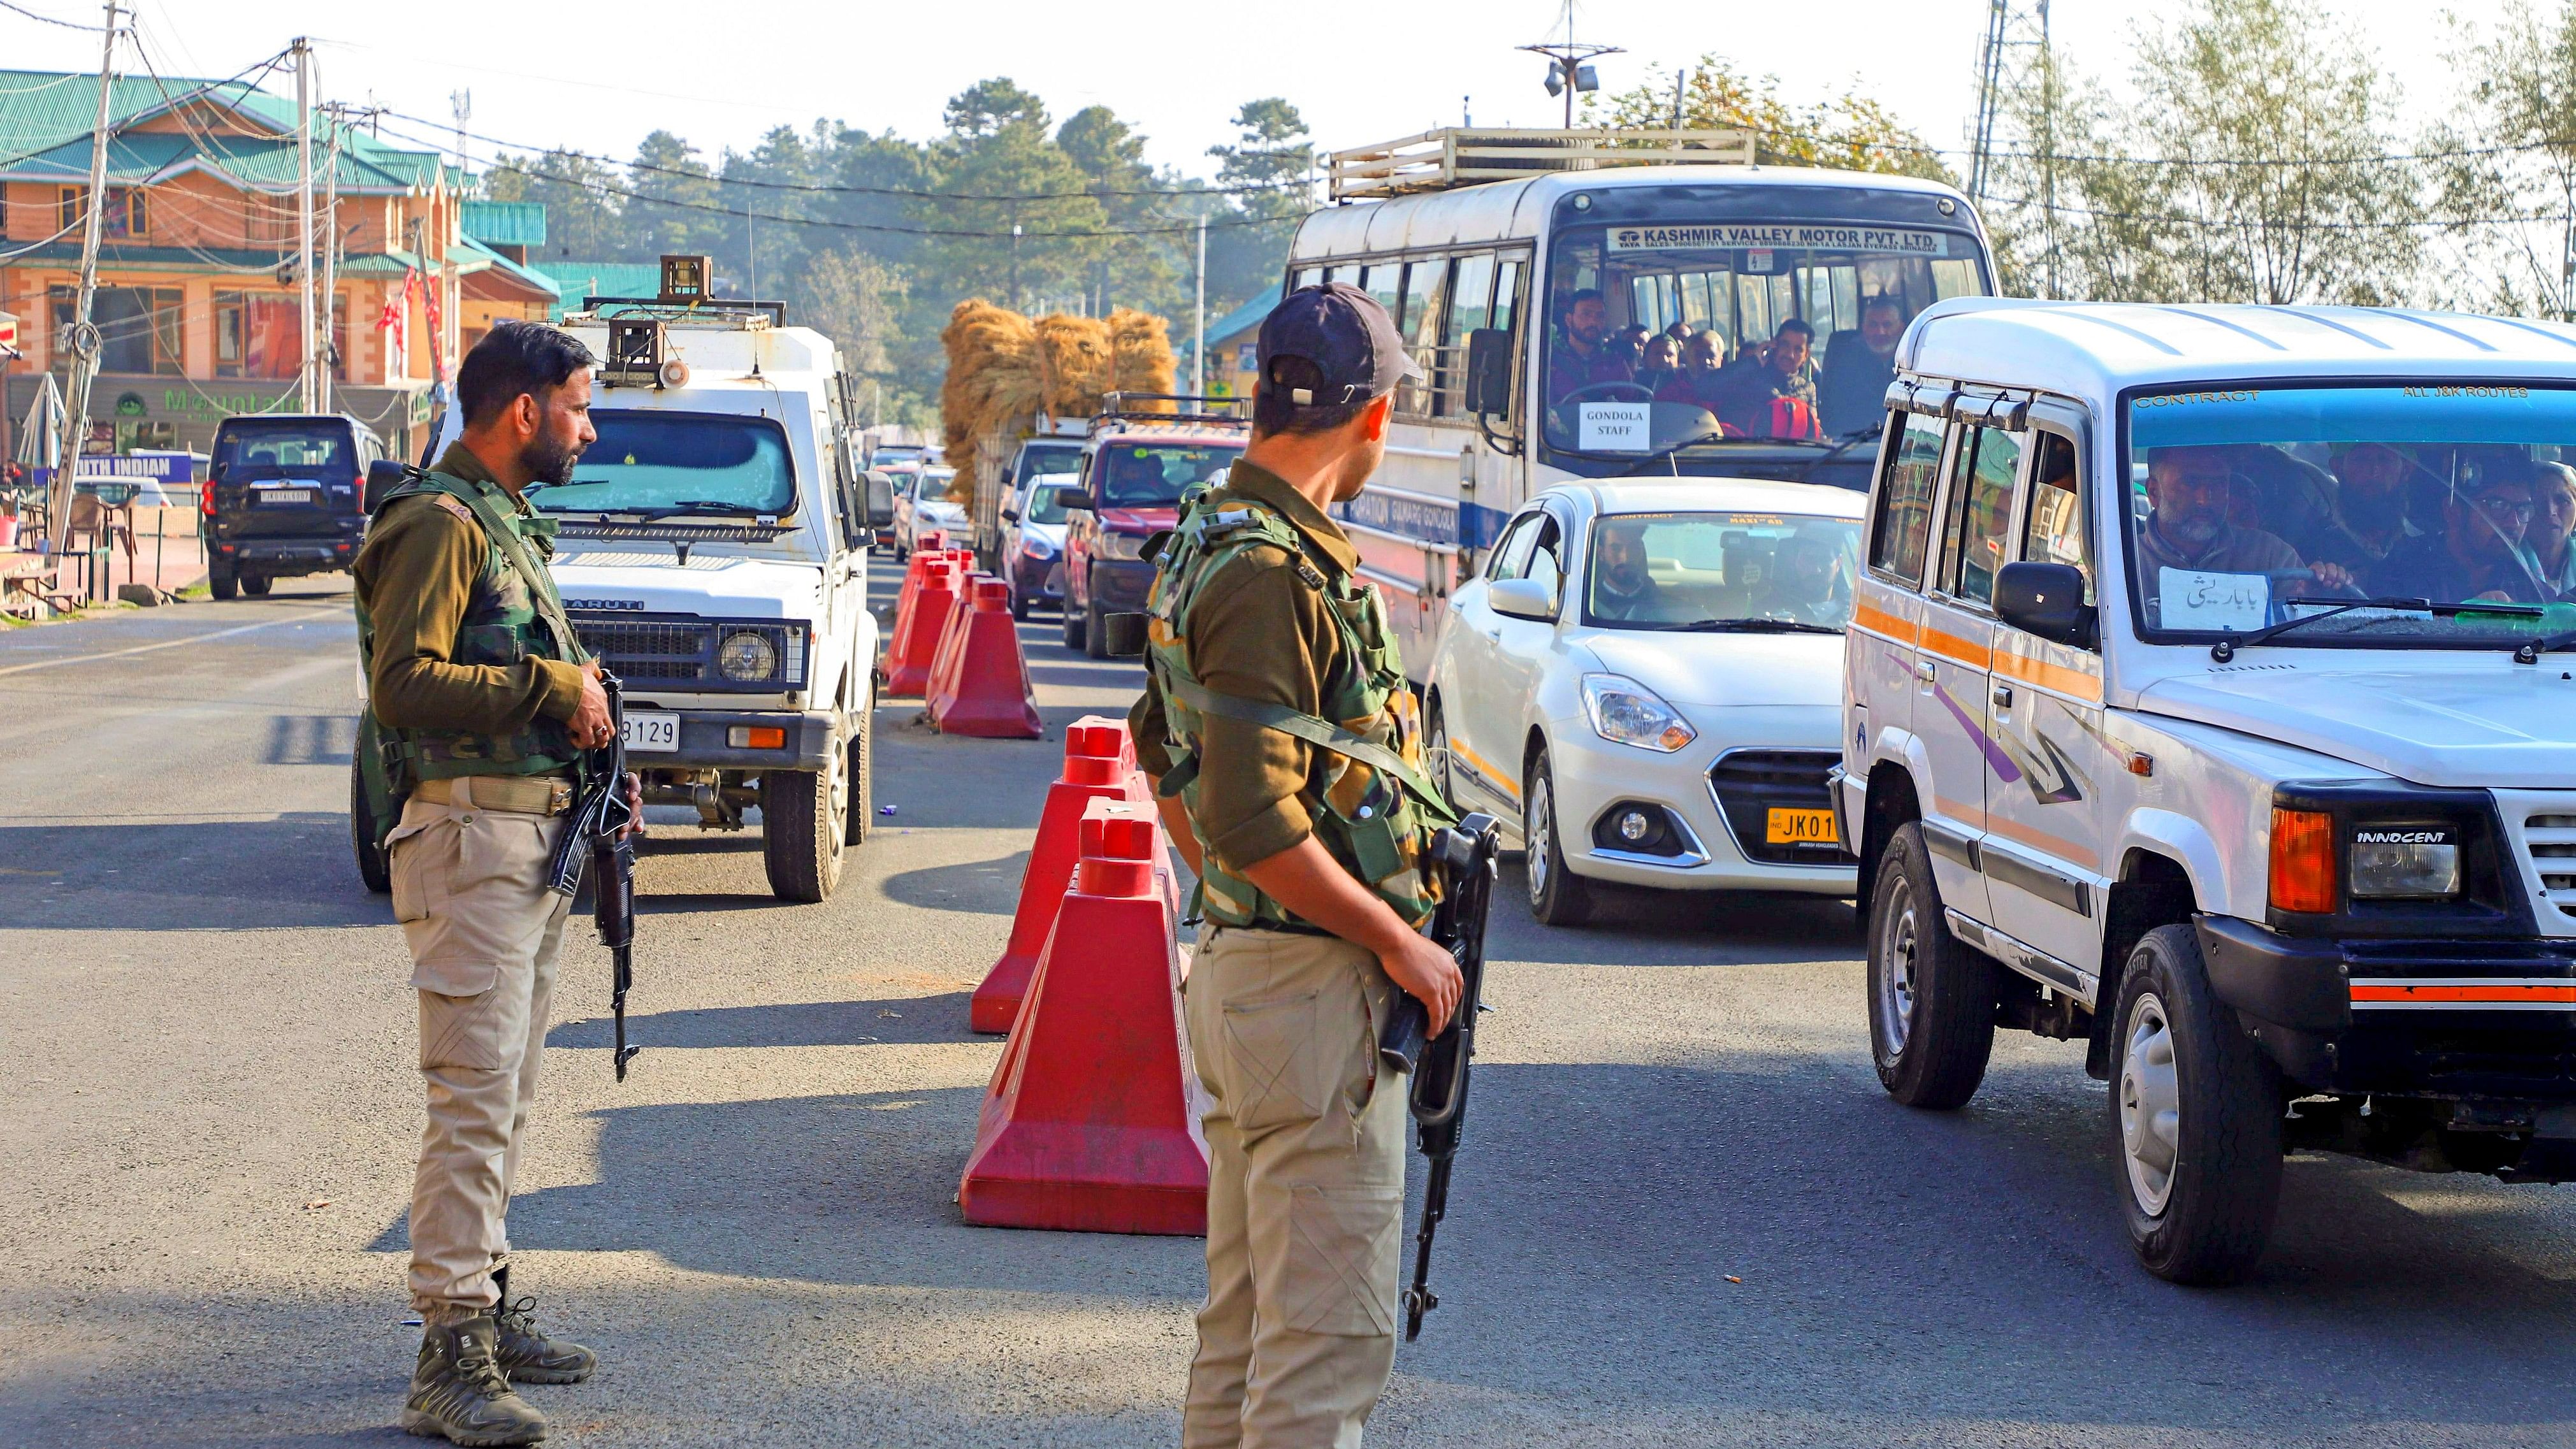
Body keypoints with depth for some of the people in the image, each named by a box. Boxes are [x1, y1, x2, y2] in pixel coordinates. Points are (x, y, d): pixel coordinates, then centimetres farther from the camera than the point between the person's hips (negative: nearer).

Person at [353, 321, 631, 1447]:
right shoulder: (441, 523, -11)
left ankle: (486, 1308, 25)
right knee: (475, 1099, -13)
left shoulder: (507, 522, 21)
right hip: (472, 837, -10)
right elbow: (401, 686, -21)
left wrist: (589, 751, 13)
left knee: (506, 1098, 15)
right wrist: (550, 686, -15)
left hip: (535, 836, 10)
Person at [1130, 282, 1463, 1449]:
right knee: (1327, 1342, -6)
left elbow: (1161, 747, 26)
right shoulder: (1272, 575, -20)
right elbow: (1255, 822, -25)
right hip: (1315, 993, -10)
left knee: (1246, 1326, 17)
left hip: (1237, 966, 10)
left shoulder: (1209, 540, 12)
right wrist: (1400, 945, -16)